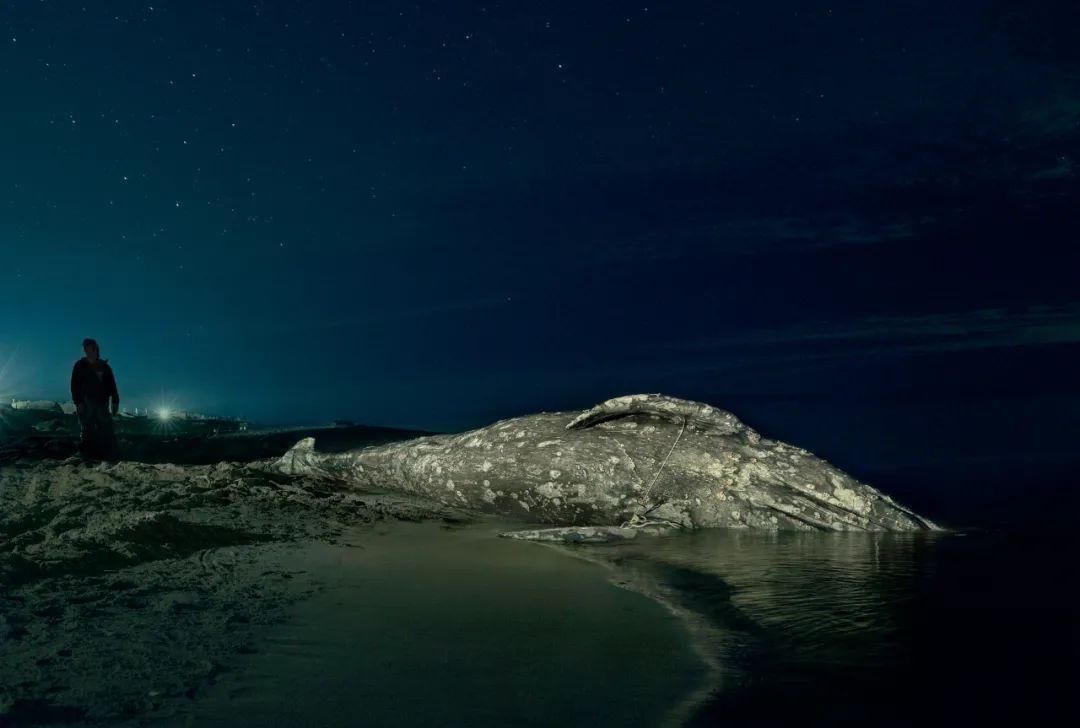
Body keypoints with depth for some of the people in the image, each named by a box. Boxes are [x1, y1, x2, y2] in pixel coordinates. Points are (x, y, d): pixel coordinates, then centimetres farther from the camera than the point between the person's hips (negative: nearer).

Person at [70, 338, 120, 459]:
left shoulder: (104, 366, 11)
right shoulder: (80, 366, 4)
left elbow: (112, 385, 11)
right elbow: (75, 385, 0)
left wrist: (115, 401, 2)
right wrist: (78, 402, -11)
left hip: (102, 403, 2)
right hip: (86, 404, -2)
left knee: (106, 430, -2)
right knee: (87, 431, -3)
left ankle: (106, 455, 0)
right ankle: (88, 456, -3)